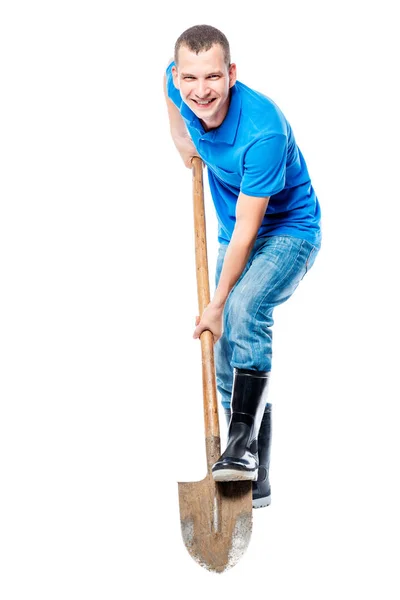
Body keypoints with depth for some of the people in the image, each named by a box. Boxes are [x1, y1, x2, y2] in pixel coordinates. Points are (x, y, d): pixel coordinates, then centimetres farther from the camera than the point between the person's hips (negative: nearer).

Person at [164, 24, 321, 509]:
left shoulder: (263, 131, -34)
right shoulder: (177, 83, -16)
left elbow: (246, 230, -29)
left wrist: (217, 304, -24)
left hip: (290, 230, -7)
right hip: (237, 236, 7)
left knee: (246, 304, -37)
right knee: (228, 366, 5)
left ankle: (243, 445, -31)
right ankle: (255, 483, 16)